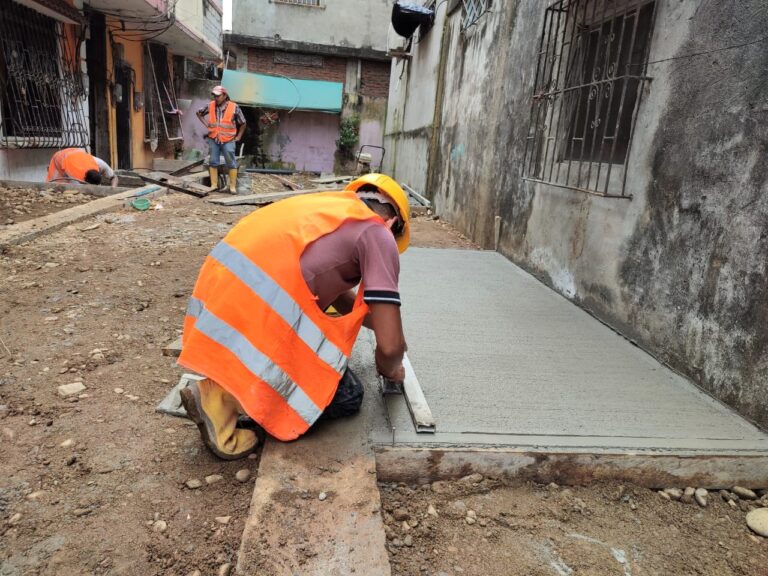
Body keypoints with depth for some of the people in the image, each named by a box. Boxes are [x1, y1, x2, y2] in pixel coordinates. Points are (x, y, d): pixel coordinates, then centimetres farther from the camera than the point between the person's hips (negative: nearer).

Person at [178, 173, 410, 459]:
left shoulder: (332, 206, 25)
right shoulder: (378, 233, 2)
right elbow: (390, 346, -2)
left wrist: (380, 322, 43)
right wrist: (389, 368, 21)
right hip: (259, 306, -8)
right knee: (347, 397, 10)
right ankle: (221, 397, -4)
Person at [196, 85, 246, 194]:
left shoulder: (234, 107, -7)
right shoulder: (210, 106, 0)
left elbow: (243, 123, 3)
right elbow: (199, 113, 19)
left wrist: (238, 137, 2)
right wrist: (206, 124, 8)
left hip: (228, 141, -3)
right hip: (213, 140, 3)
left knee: (231, 163, -1)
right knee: (213, 163, 6)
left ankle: (233, 186, 5)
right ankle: (214, 185, 13)